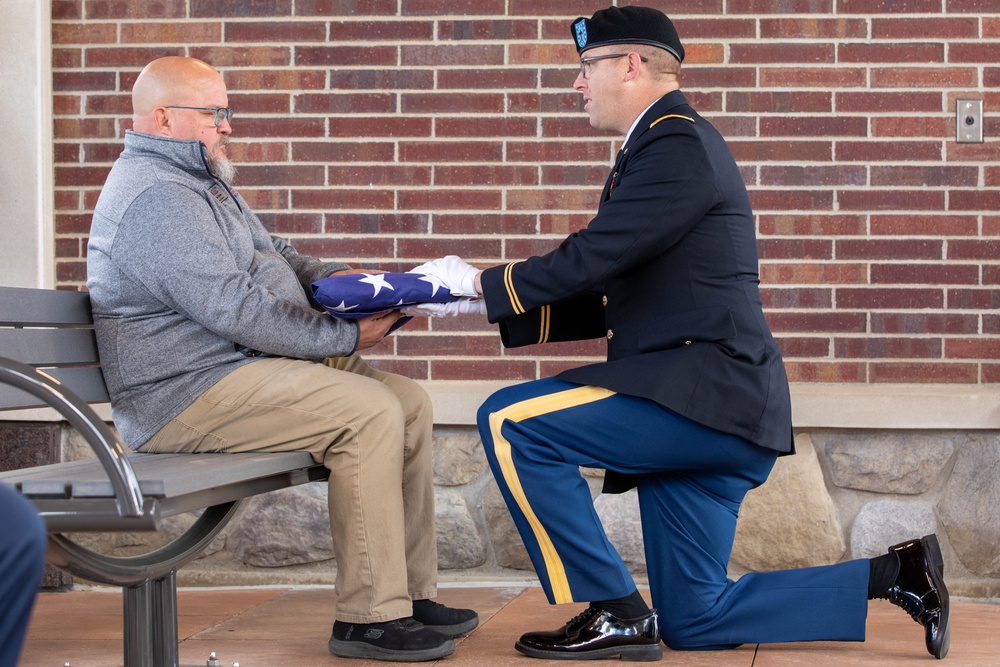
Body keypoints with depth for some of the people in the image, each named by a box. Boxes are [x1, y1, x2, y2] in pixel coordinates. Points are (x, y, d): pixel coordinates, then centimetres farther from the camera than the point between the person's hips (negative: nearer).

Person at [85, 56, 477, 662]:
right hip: (191, 395, -11)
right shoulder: (156, 196, -18)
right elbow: (236, 310, -24)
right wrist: (346, 336, -18)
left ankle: (412, 594, 3)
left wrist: (329, 275, 8)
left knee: (411, 403, 2)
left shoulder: (201, 181, 19)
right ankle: (370, 618, -20)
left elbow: (270, 252, 28)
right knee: (370, 412, -25)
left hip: (249, 364, 11)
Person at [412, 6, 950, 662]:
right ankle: (895, 572, 18)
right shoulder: (664, 147, 22)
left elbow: (590, 259, -19)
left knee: (511, 424, -16)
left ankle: (615, 612, -9)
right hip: (708, 411, 10)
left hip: (706, 394, -10)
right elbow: (603, 303, 22)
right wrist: (490, 301, 15)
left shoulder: (679, 144, -11)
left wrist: (483, 280, -5)